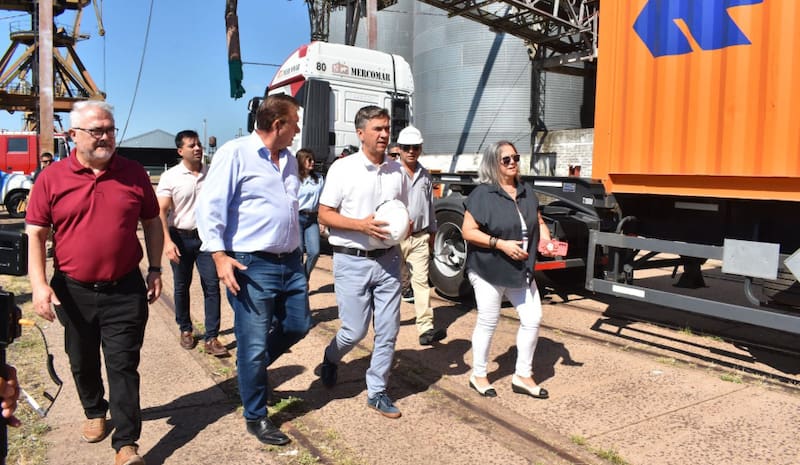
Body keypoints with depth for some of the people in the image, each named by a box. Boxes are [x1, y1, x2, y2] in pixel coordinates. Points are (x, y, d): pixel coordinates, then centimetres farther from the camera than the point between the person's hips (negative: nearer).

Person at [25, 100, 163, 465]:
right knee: (82, 363, 19)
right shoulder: (52, 178, -4)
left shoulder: (134, 173, -1)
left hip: (126, 290, -1)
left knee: (123, 366, 2)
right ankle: (94, 411, 46)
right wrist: (38, 283, -12)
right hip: (73, 292, 1)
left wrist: (155, 268, 3)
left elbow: (152, 223, 7)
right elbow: (35, 234, -2)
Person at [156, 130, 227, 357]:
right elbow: (161, 211, -8)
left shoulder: (212, 174, 2)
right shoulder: (170, 177, -5)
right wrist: (167, 241, -19)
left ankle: (211, 338, 1)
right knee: (182, 287, 12)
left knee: (212, 286, -4)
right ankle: (185, 329, 30)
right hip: (181, 238, -1)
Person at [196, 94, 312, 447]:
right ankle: (255, 417, 20)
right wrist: (220, 255, -22)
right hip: (252, 266, -8)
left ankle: (251, 368, 41)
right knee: (254, 344, 2)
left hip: (291, 262, 8)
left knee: (298, 326, 16)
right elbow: (211, 205, -15)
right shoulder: (236, 153, -11)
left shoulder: (289, 159, 14)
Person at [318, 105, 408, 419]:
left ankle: (376, 392, 22)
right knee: (355, 330, 2)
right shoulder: (343, 169, -6)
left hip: (388, 259, 4)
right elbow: (324, 214, -6)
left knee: (388, 331, 5)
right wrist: (361, 224, -19)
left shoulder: (396, 170, 8)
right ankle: (331, 358, 36)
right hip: (352, 260, -4)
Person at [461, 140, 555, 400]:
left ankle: (522, 376, 24)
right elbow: (468, 231, -15)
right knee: (488, 323, 5)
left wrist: (546, 239, -2)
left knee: (532, 319, 7)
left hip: (521, 271, 7)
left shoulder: (526, 193, 9)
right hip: (489, 271, -6)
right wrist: (501, 244, -21)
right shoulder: (482, 194, -12)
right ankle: (478, 376, 25)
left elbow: (538, 222, 19)